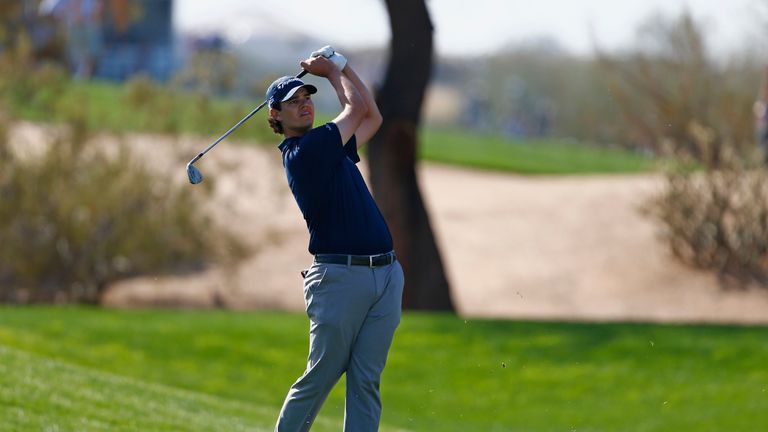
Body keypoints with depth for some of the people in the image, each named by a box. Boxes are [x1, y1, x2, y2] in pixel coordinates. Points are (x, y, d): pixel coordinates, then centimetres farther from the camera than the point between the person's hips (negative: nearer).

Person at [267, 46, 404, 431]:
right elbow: (357, 108, -1)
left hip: (386, 273, 8)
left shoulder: (328, 147, 19)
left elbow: (372, 117, 31)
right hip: (340, 277, -8)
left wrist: (341, 67, 22)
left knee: (366, 382, 1)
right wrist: (332, 72, 16)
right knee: (319, 378, -5)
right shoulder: (304, 151, -8)